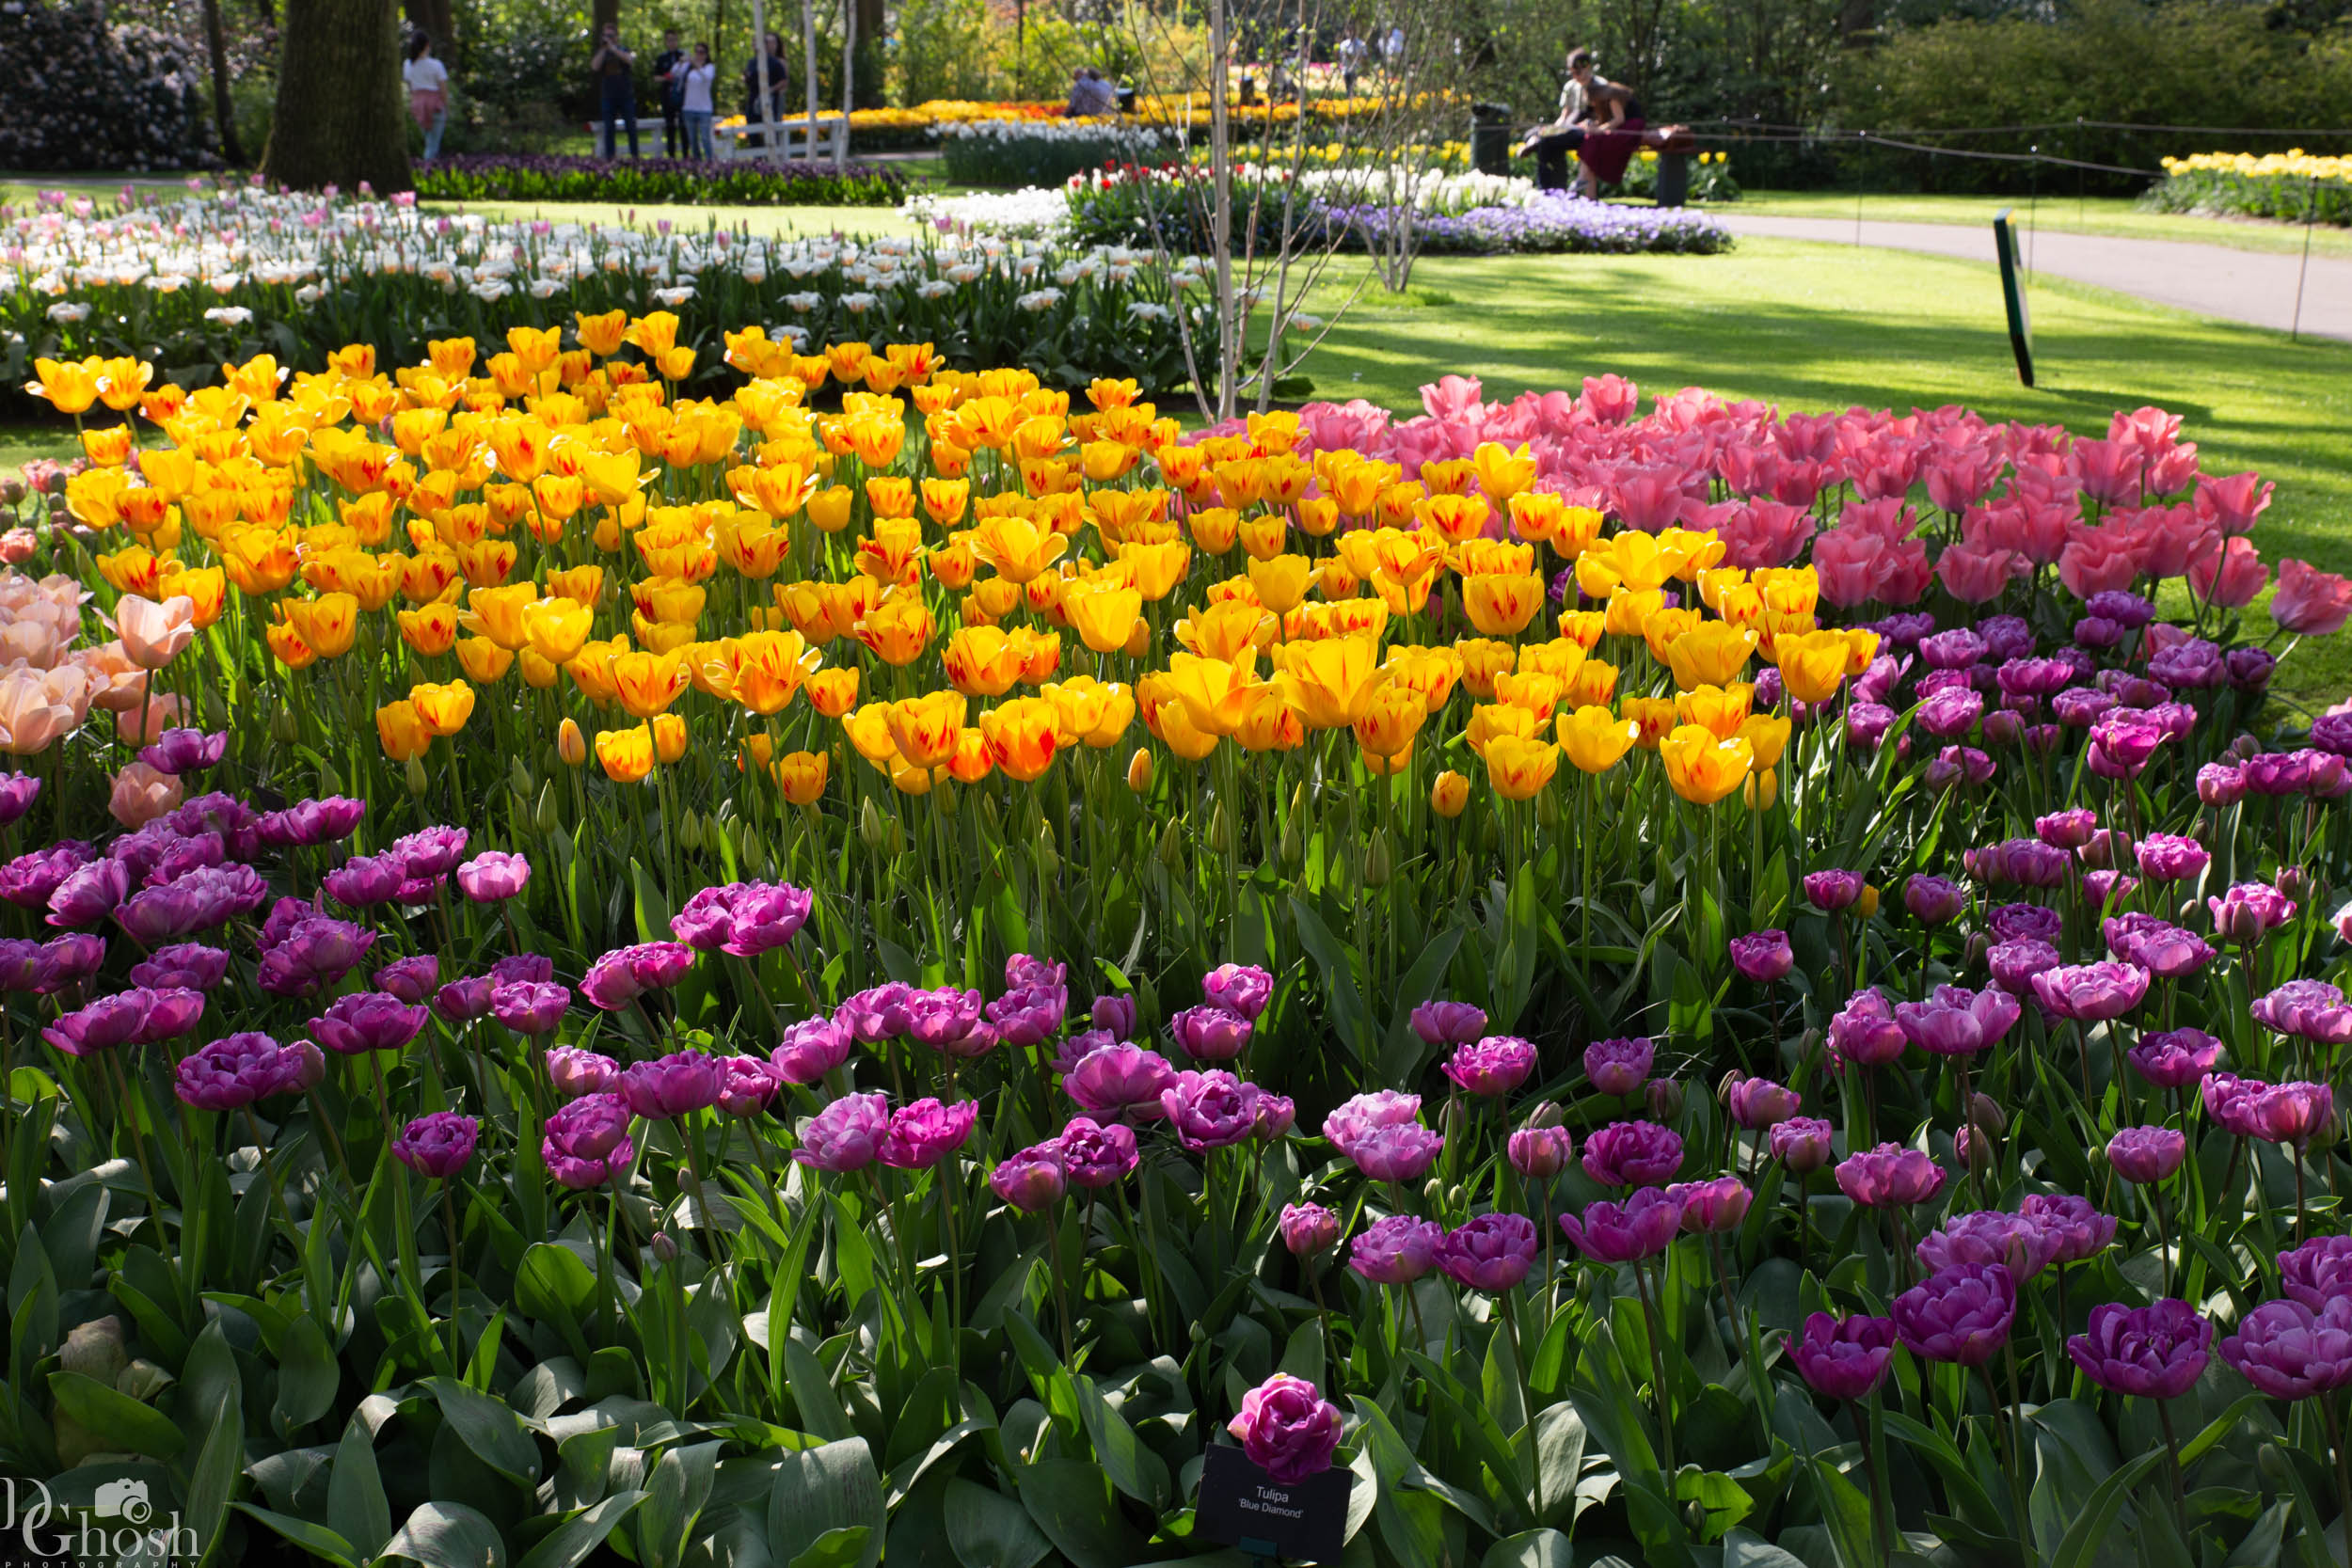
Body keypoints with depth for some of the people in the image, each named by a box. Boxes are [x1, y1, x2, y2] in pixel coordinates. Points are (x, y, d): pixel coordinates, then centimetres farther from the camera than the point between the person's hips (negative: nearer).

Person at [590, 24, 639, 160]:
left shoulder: (624, 49, 7)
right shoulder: (601, 52, 10)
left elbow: (630, 60, -15)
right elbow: (595, 66, -7)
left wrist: (613, 48, -15)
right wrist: (603, 49, -8)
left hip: (626, 94, -1)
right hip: (608, 96, 1)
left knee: (631, 126, 1)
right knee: (609, 128, 0)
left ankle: (635, 154, 8)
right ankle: (610, 157, 2)